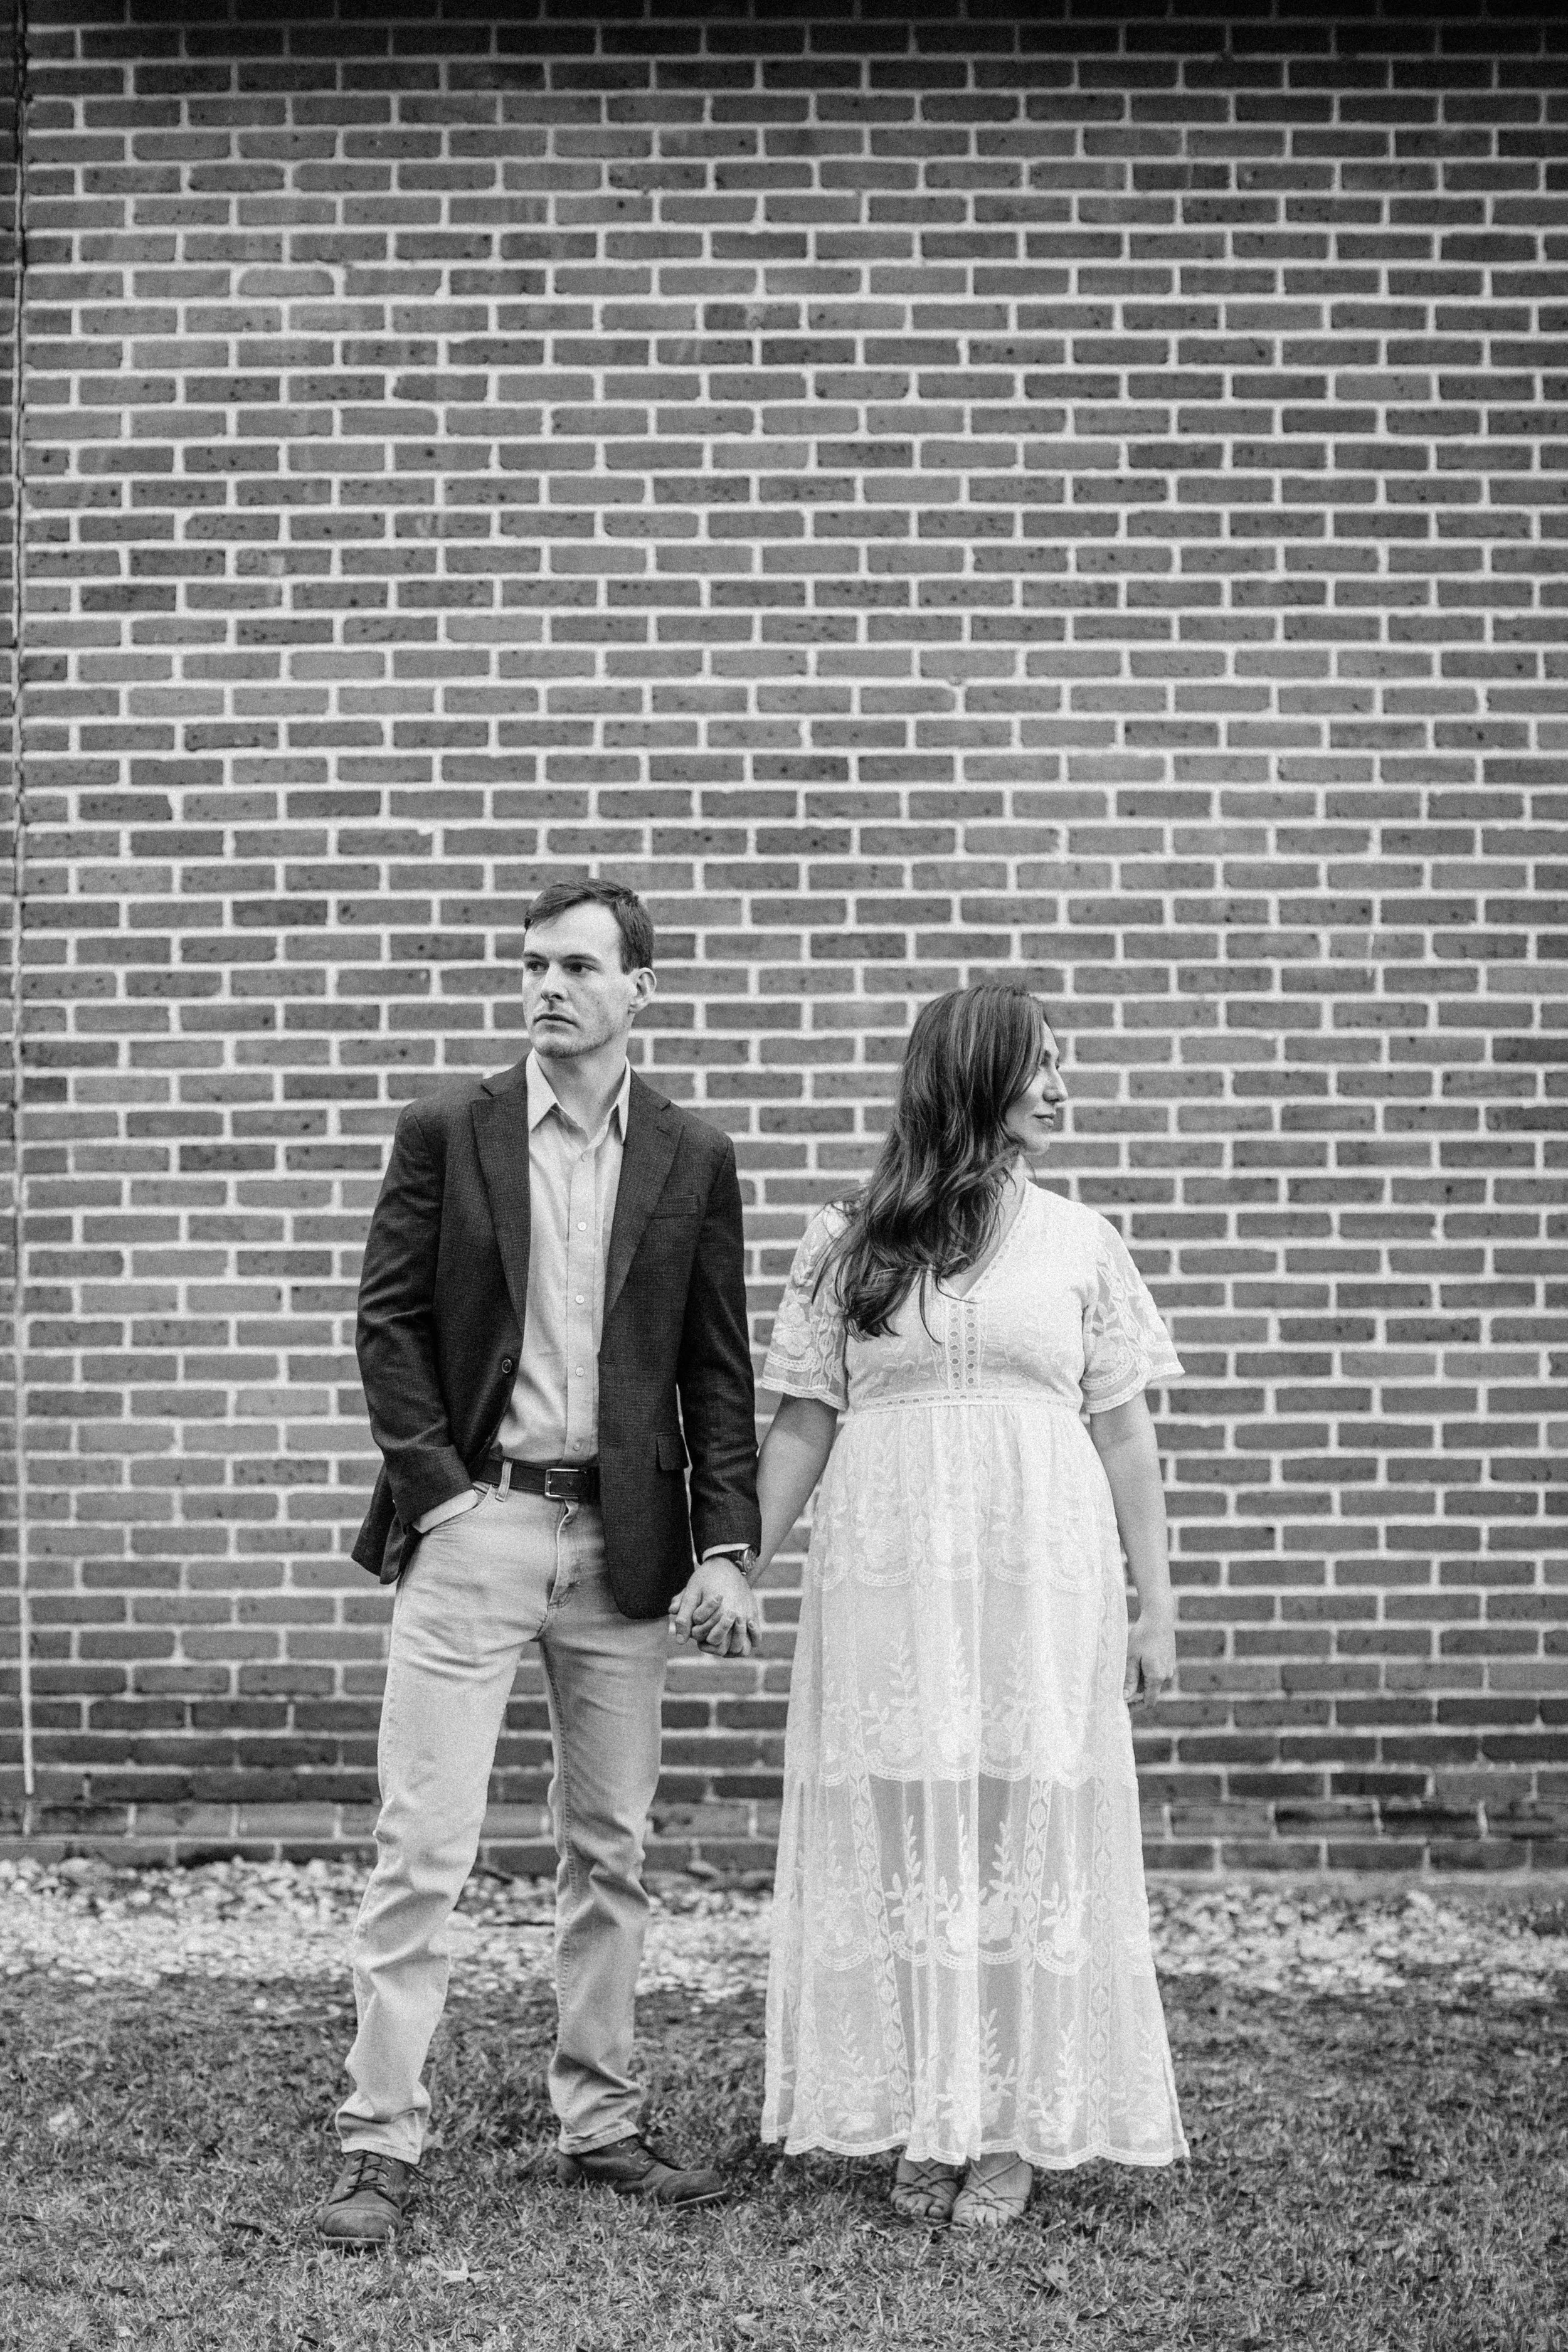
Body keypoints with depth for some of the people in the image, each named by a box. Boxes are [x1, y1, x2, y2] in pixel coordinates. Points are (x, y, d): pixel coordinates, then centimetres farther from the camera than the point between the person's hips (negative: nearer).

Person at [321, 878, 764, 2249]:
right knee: (424, 1845, -3)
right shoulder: (445, 1132, 1)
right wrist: (434, 1488, -8)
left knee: (611, 1848, 10)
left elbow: (718, 1370, 5)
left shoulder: (693, 1161, 5)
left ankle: (600, 2124, 22)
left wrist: (727, 1546, -3)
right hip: (471, 1525, -2)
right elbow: (388, 1321, 1)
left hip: (625, 1543, 2)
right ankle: (381, 2146, 3)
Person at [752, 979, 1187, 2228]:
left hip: (1043, 1585, 1)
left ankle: (1013, 2129, 14)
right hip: (887, 1583, 0)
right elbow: (803, 1423, 6)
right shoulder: (848, 1241, 5)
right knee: (903, 1841, 3)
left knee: (1027, 1840, 3)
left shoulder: (1081, 1241, 7)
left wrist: (1156, 1603, 3)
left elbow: (1124, 1433, 6)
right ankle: (924, 2123, 16)